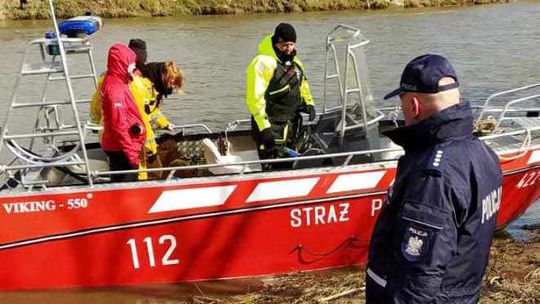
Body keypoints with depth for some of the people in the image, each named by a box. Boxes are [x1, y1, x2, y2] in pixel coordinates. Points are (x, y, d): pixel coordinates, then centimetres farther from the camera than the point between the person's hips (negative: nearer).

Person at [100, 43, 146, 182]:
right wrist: (131, 152, -21)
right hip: (121, 149, -10)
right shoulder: (115, 88, -21)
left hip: (118, 146, 10)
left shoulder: (115, 82, 8)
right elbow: (119, 125, -23)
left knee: (120, 185, 18)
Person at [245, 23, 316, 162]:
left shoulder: (294, 61, 12)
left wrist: (309, 103, 7)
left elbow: (302, 84, 26)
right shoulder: (263, 63, -16)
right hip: (272, 126, -8)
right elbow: (254, 98, -21)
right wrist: (264, 127, -25)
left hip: (292, 123, 8)